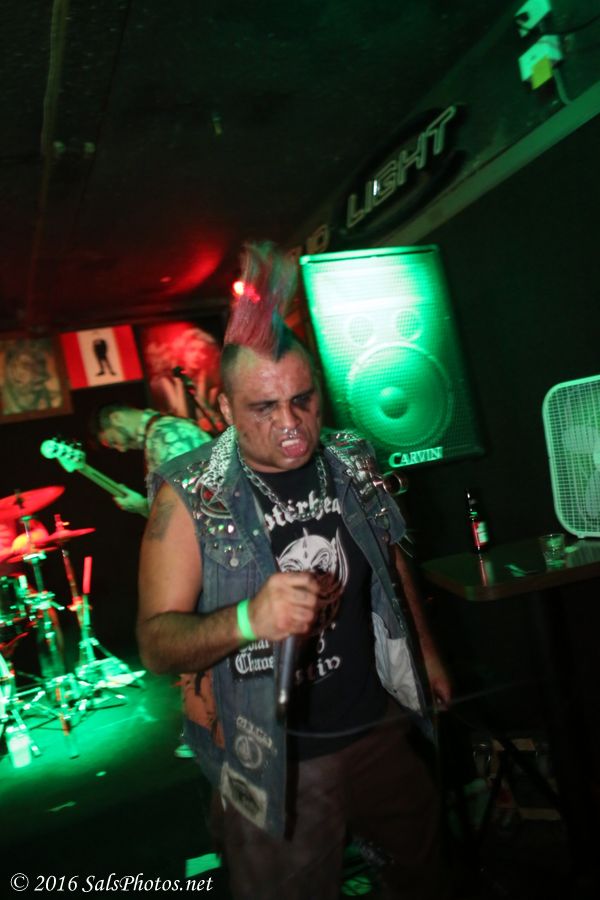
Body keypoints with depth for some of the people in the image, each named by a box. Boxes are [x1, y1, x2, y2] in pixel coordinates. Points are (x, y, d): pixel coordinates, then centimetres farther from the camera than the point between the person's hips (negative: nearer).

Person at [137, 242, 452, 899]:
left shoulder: (350, 461, -5)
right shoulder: (189, 495, -18)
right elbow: (156, 643, -21)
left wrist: (427, 652, 17)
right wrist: (246, 619, -39)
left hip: (381, 725, 5)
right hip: (273, 760, -4)